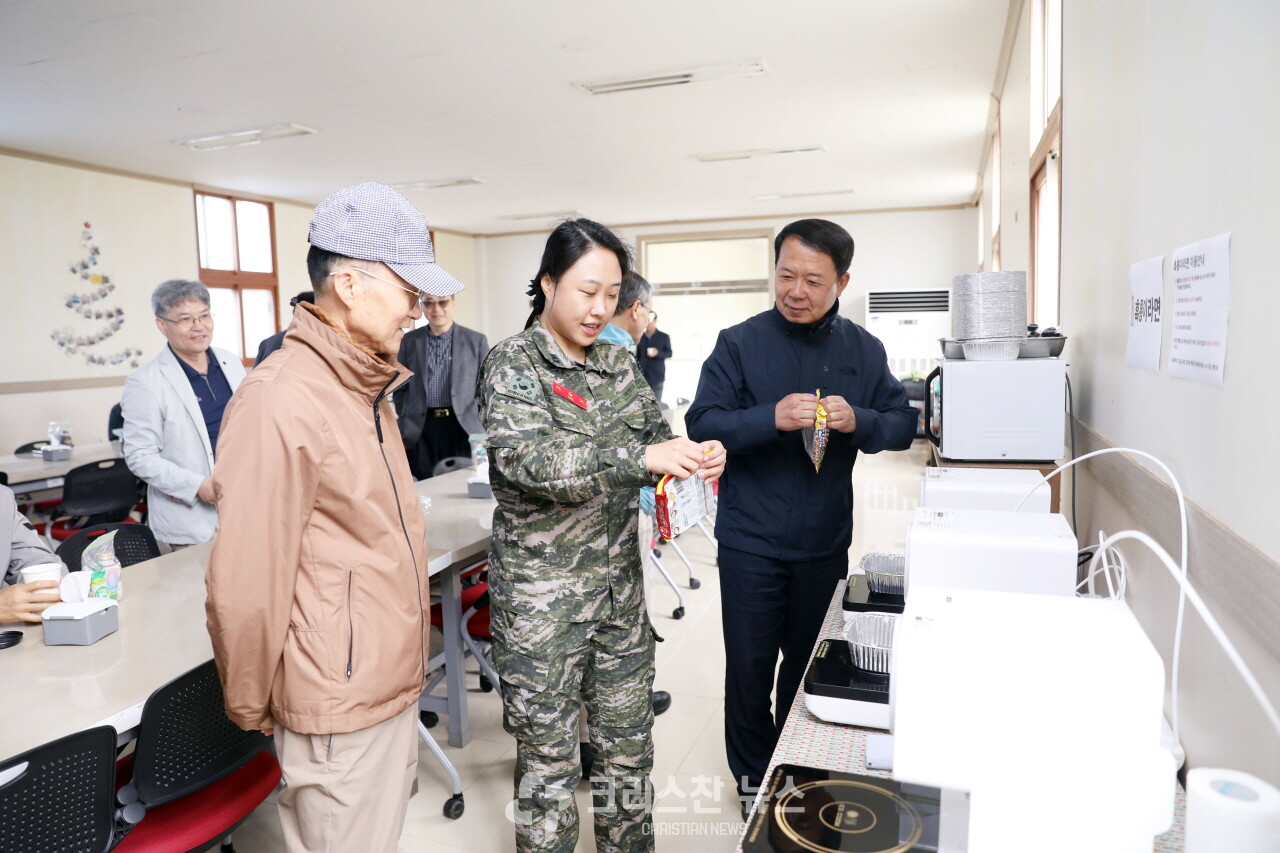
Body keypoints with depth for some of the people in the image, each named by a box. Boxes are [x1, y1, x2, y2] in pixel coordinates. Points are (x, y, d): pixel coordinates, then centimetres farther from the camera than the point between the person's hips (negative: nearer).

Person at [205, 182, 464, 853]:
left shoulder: (364, 387, 8)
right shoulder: (280, 401, -23)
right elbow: (244, 587, -20)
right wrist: (250, 711, -7)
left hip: (392, 680, 8)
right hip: (341, 704, -8)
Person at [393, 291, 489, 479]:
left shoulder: (476, 341, 5)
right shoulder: (409, 341, 8)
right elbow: (401, 388, 13)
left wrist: (483, 427, -1)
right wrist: (404, 428, 6)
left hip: (463, 428, -1)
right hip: (420, 430, 1)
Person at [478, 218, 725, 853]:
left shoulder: (618, 365, 7)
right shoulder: (511, 364, -10)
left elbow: (656, 440, 10)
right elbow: (526, 458, -25)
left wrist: (694, 459, -13)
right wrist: (639, 457, -34)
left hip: (620, 583, 6)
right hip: (542, 595, -5)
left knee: (629, 740, 18)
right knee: (550, 752, 9)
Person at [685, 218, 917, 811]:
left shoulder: (864, 350, 1)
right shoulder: (739, 343, -8)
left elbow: (903, 424, 0)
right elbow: (702, 425, -14)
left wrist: (858, 422, -21)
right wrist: (772, 418, -30)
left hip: (826, 544, 3)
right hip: (751, 543, -2)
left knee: (810, 662, 19)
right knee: (750, 665, 12)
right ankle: (753, 775, 35)